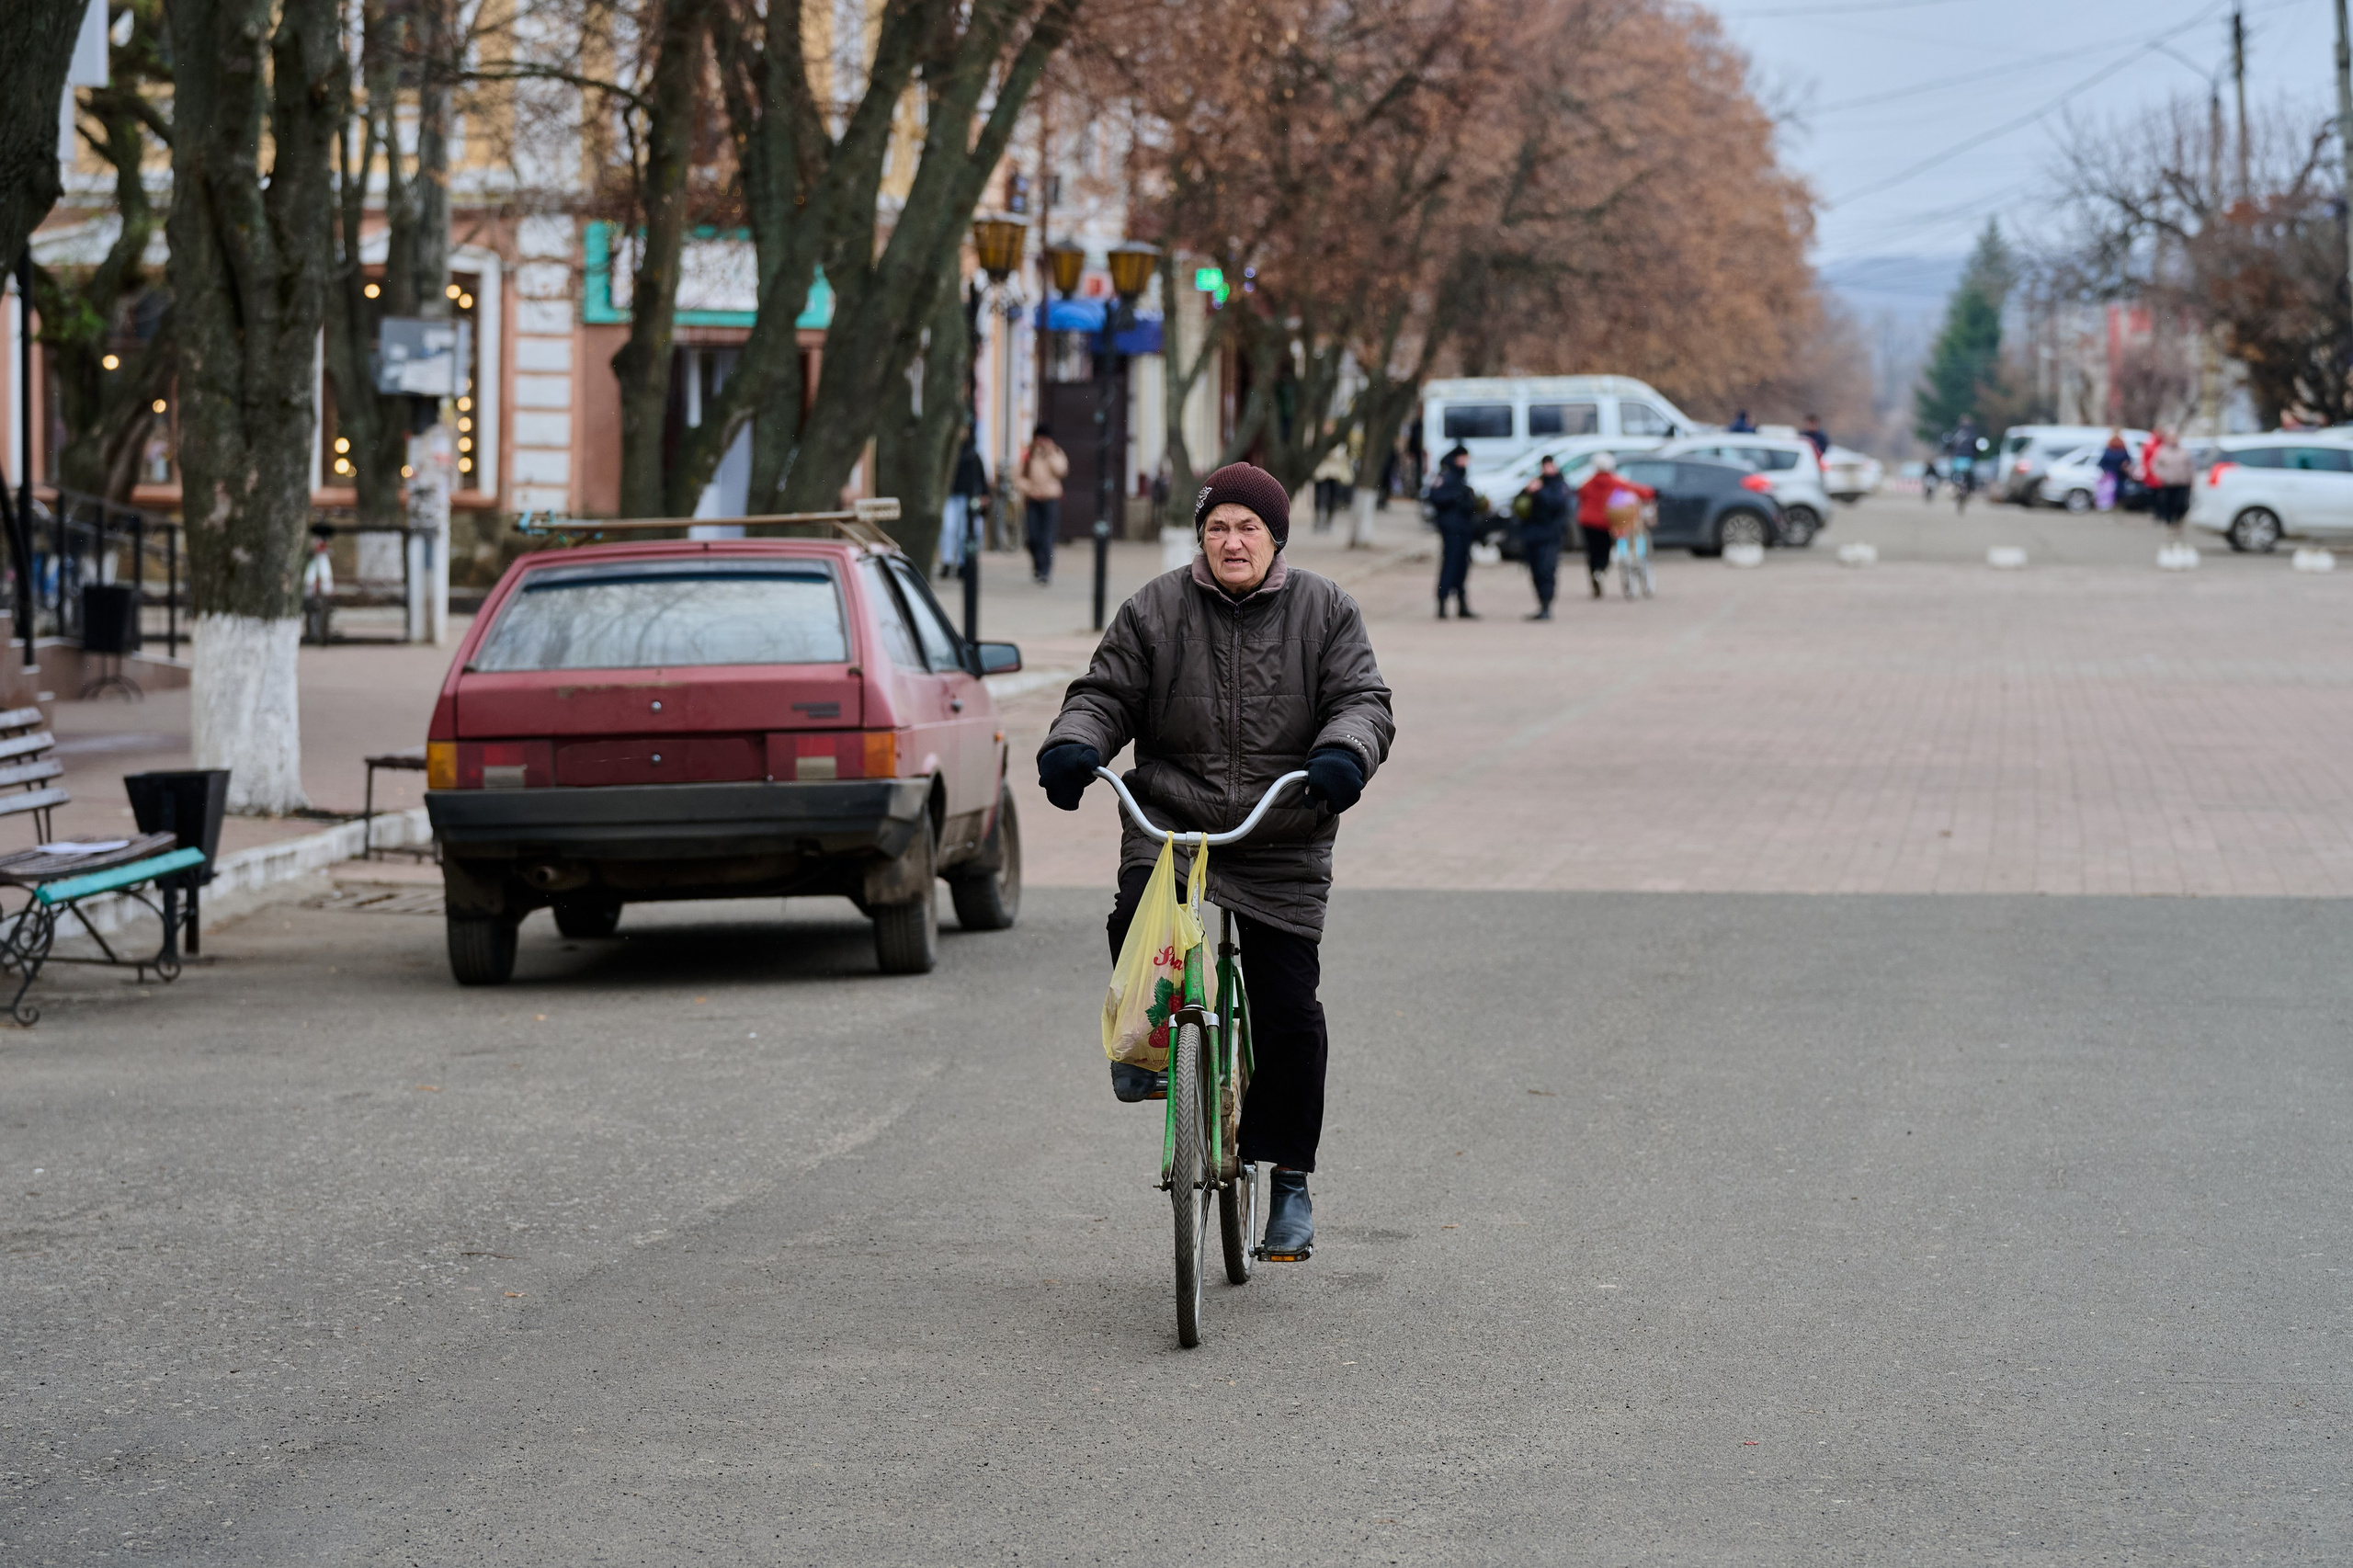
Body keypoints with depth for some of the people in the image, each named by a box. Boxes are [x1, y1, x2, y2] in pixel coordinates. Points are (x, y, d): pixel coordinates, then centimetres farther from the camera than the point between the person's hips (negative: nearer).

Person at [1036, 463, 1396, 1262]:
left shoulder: (1325, 611, 4)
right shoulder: (1155, 611, 4)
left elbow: (1363, 700, -3)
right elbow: (1106, 693, 5)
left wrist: (1344, 753, -26)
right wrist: (1072, 745, -18)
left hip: (1283, 847, 0)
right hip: (1168, 822, 0)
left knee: (1287, 1009, -3)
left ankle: (1287, 1175, 13)